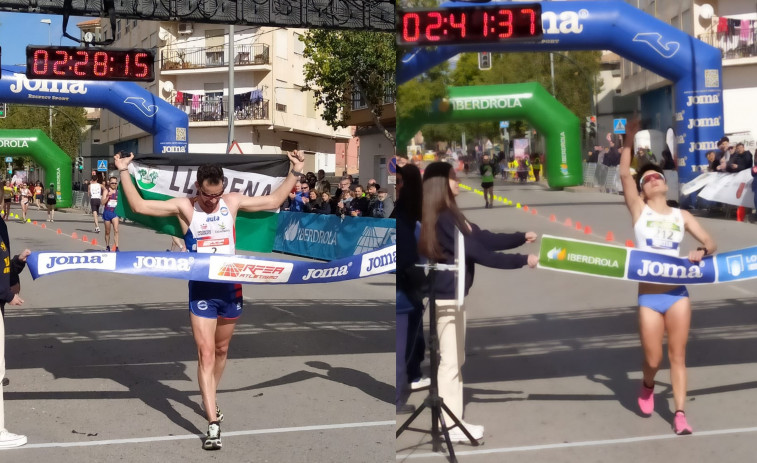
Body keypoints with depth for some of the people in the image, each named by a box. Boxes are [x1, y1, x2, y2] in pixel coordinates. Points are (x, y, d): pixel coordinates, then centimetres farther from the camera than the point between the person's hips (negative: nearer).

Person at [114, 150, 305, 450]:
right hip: (201, 289, -3)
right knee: (205, 353, -9)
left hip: (230, 287, 3)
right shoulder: (183, 207, -6)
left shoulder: (232, 202, 2)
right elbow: (139, 206, -8)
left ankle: (210, 399, 42)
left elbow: (273, 201, 11)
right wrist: (124, 172, -13)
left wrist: (295, 172, 7)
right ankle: (213, 423, -12)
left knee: (221, 350, 18)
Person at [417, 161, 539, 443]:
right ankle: (450, 426, 3)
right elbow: (479, 253, -21)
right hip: (447, 296, -10)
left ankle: (453, 420, 22)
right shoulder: (443, 219, -20)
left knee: (454, 360, 15)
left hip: (450, 294, 10)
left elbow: (484, 238, 13)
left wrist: (522, 238, 9)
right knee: (451, 361, -4)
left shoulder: (449, 216, 12)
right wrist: (523, 260, -16)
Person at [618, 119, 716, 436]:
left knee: (678, 356, 3)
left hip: (678, 294, 2)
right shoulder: (639, 210, 2)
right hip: (649, 297, -1)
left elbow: (709, 242, 7)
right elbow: (624, 174, -7)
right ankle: (647, 387, 36)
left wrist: (702, 252, -15)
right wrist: (629, 139, -9)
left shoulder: (681, 216, 8)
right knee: (653, 359, 3)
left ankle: (680, 413, 9)